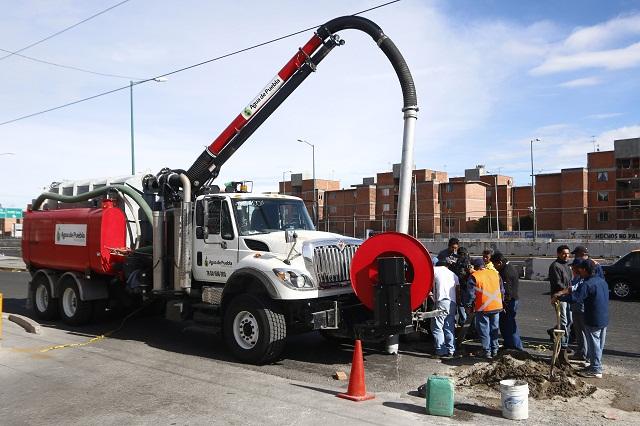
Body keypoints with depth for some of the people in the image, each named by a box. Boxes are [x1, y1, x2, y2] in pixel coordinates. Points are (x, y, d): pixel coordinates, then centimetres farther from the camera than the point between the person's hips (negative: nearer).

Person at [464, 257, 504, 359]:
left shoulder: (474, 276, -9)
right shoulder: (495, 274, 8)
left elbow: (470, 293, -10)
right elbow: (502, 290, 15)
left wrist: (469, 306, 0)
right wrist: (501, 301, 25)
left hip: (483, 308, -5)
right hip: (496, 306, 5)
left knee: (484, 330, 4)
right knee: (494, 329, 17)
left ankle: (487, 352, 6)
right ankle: (494, 350, 24)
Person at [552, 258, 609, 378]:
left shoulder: (587, 284, -21)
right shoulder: (602, 281, 9)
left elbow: (574, 298, -33)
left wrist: (558, 297, -22)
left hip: (593, 321, -9)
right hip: (604, 319, 9)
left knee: (594, 345, 2)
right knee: (599, 345, 18)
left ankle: (596, 370, 10)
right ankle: (596, 365, 30)